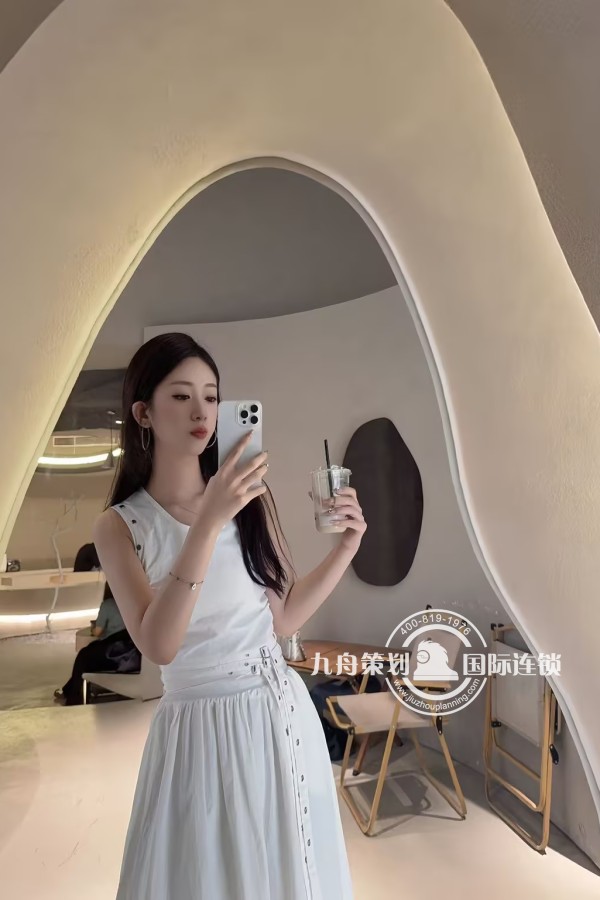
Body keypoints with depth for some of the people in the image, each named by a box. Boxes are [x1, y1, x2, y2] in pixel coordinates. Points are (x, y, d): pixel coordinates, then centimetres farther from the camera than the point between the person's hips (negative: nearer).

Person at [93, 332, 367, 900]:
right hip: (200, 731, -2)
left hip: (282, 714, 3)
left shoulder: (250, 498, -2)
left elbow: (283, 617, 3)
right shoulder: (120, 525, -8)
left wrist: (345, 549, -9)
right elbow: (158, 646, -22)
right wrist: (209, 522, -30)